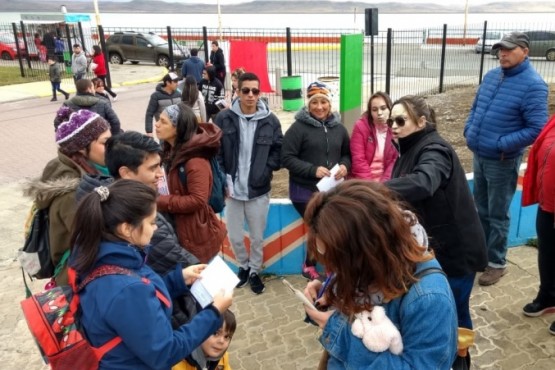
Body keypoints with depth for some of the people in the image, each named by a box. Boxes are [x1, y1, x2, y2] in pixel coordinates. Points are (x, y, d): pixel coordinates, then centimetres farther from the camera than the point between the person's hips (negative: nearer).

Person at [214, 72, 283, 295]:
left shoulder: (270, 121, -4)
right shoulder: (224, 119, -5)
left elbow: (279, 151, 5)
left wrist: (266, 171, -7)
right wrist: (224, 180, -8)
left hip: (259, 190, 0)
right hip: (232, 190, 0)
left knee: (257, 237, 12)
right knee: (235, 237, 11)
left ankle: (255, 271, 35)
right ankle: (243, 266, 39)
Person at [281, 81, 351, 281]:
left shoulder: (338, 128, 7)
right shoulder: (299, 127, -8)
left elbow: (347, 154, 17)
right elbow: (287, 158, -12)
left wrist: (344, 166, -6)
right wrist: (313, 170, -21)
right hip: (305, 190, -4)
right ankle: (309, 266, 16)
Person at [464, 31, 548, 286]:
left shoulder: (533, 85, -16)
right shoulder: (491, 76, 6)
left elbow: (537, 129, -20)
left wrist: (501, 144, -22)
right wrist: (469, 130, 2)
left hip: (502, 161, -7)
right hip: (478, 156, 7)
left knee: (497, 214, 5)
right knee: (481, 208, 19)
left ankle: (497, 263, 21)